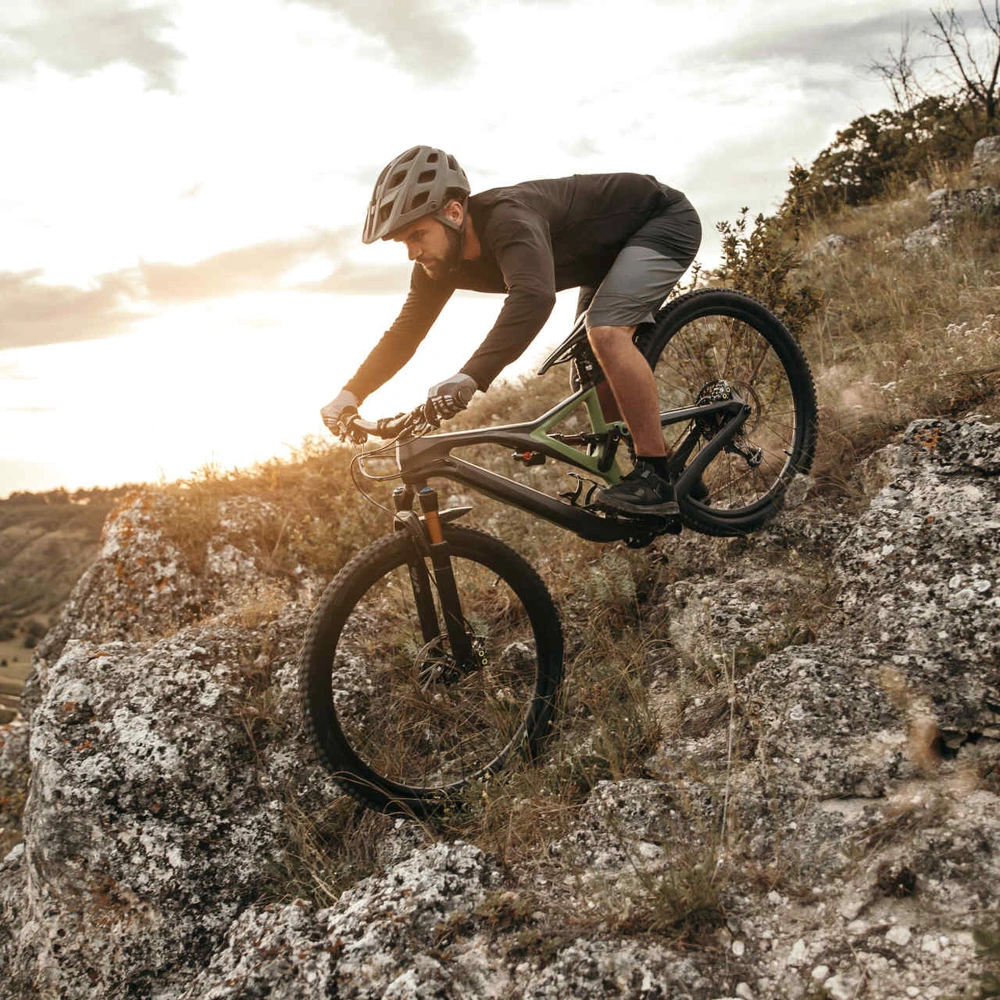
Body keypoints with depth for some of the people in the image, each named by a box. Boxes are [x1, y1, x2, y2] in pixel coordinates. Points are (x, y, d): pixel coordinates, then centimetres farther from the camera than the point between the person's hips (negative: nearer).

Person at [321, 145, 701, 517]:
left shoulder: (509, 217, -37)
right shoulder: (439, 264, -10)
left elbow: (534, 296, -55)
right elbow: (403, 334, -3)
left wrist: (470, 377, -64)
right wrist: (350, 394, -16)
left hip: (666, 219, -9)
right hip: (608, 252, 9)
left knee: (606, 332, -30)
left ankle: (656, 478, -25)